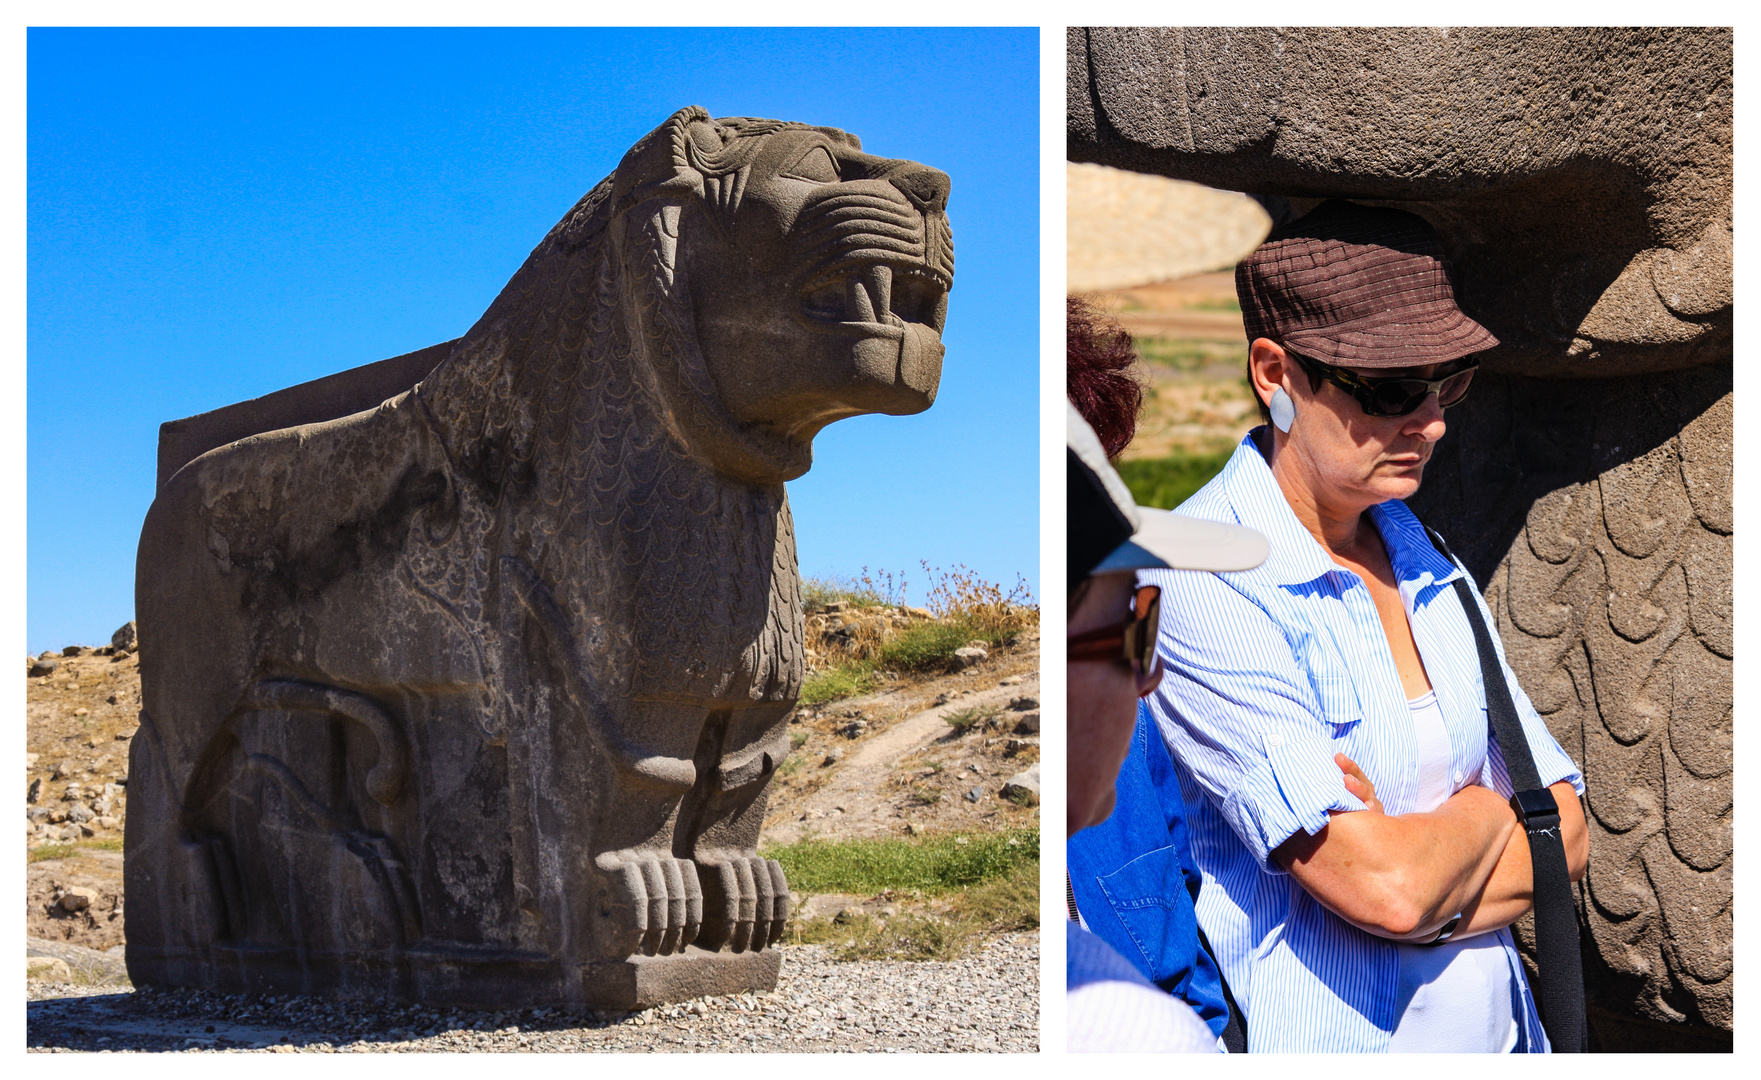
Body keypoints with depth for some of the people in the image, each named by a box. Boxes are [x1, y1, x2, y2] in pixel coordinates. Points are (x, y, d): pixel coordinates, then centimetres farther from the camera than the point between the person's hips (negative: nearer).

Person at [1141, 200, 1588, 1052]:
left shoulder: (1426, 564, 7)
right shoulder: (1198, 588, -18)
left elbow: (1563, 829, 3)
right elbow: (1384, 887, -22)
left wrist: (1411, 848, -15)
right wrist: (1485, 811, -2)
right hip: (1319, 1043, -6)